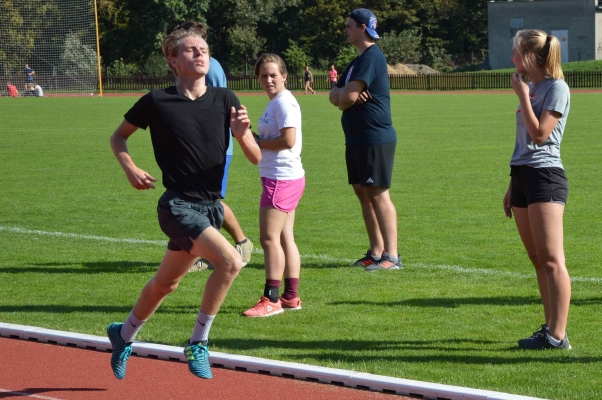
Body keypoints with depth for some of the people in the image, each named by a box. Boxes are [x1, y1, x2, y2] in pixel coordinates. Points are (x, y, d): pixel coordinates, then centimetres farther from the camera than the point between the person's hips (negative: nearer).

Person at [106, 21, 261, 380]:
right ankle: (198, 343, -10)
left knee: (166, 283, 20)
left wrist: (242, 133, -21)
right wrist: (131, 168, -8)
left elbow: (256, 158, -1)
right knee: (230, 261, -26)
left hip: (210, 208, 5)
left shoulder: (225, 100, 1)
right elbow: (118, 137, 10)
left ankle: (125, 335, 45)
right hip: (178, 206, -5)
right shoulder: (157, 102, -6)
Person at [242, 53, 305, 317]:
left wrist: (257, 142, -12)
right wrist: (251, 136, 4)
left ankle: (271, 300, -8)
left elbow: (288, 140, -23)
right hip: (284, 178, 11)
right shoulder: (275, 103, 15)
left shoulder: (284, 103, -15)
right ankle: (291, 296, 19)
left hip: (282, 179, -11)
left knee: (269, 238, -10)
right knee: (284, 237, 13)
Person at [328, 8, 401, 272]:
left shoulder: (371, 58, -14)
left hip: (375, 139, -10)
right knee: (363, 193, 11)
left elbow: (348, 97, -21)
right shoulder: (357, 61, 19)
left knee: (378, 194, -9)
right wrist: (346, 94, -8)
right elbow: (334, 96, 14)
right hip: (357, 139, 10)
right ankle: (376, 252, 17)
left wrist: (344, 96, 2)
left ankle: (392, 255, -8)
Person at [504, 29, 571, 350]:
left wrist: (523, 96, -11)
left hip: (545, 177, -9)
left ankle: (558, 336, -13)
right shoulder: (532, 87, 17)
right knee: (538, 261, 10)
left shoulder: (556, 88, -8)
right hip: (523, 176, 9)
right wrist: (513, 186, 23)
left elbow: (540, 134, -18)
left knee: (552, 260, -11)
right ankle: (550, 327, 14)